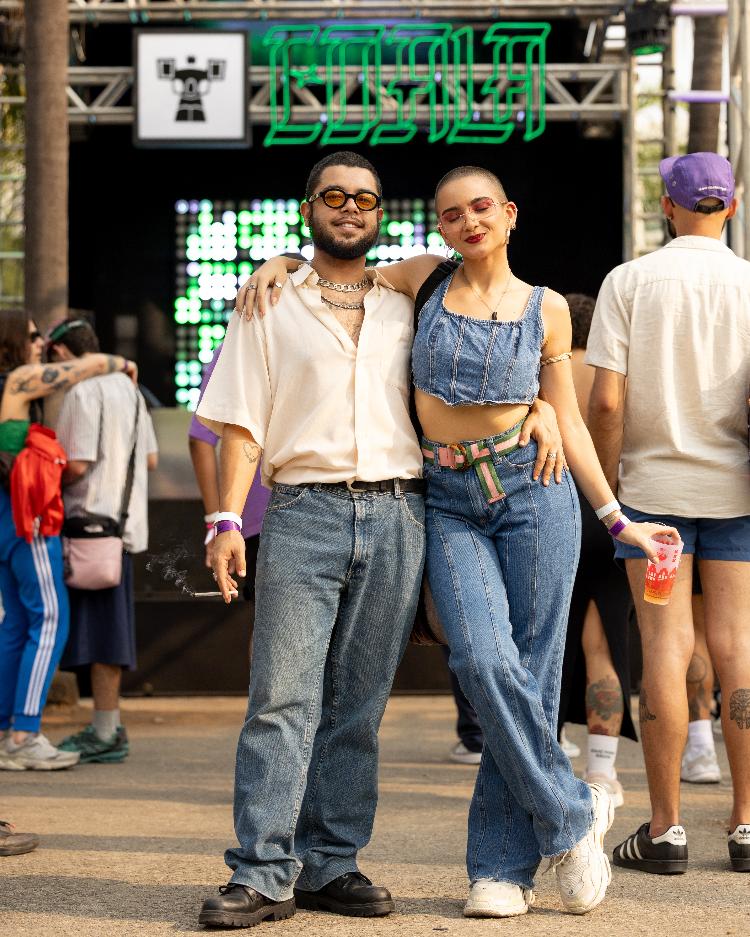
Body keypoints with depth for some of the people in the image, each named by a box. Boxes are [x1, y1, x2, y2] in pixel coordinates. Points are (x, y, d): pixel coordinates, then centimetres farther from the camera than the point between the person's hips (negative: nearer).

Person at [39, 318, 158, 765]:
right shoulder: (127, 387, 14)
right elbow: (150, 459, 17)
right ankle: (109, 726, 16)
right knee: (108, 627, 12)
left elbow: (76, 465, -17)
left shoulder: (82, 392, -12)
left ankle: (105, 733, -6)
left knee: (98, 626, -7)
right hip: (122, 519, 9)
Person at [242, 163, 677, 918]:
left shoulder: (546, 308, 7)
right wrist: (279, 264, 2)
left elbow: (567, 421, 12)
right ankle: (572, 813, -2)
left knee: (531, 671, -5)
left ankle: (501, 865, 6)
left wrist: (617, 518, 10)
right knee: (483, 659, -19)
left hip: (532, 491, 0)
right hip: (450, 504, 0)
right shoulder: (426, 280, 8)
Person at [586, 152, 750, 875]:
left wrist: (606, 487, 2)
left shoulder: (629, 281, -3)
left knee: (665, 647, 0)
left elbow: (606, 399, -8)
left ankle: (665, 828, 1)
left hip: (654, 483, -1)